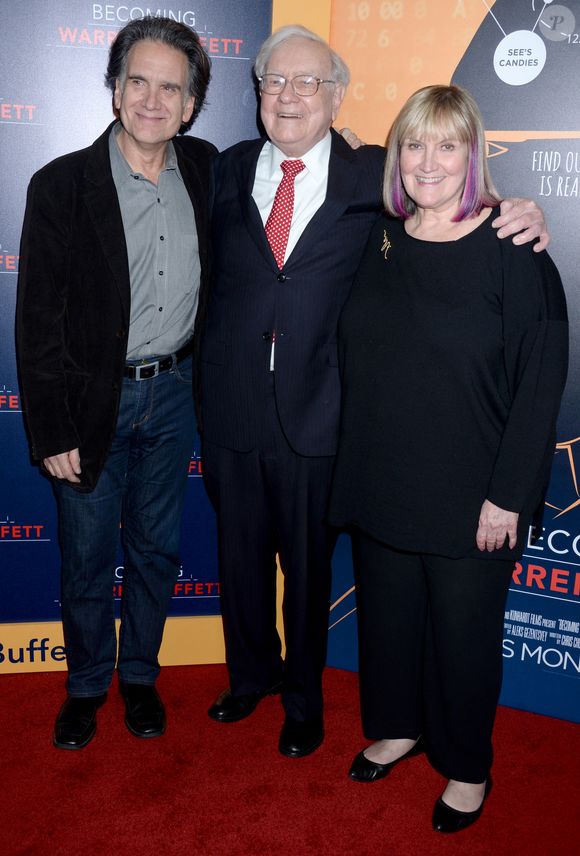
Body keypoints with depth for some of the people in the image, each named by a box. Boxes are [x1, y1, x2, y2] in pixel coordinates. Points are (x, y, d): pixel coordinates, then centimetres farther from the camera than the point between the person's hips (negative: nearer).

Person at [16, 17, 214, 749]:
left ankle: (140, 676, 37)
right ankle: (86, 685, 34)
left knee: (157, 549, 15)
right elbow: (38, 320, -10)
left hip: (172, 393, 3)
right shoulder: (62, 185, -11)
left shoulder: (204, 170, 0)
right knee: (87, 558, 10)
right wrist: (53, 432, -11)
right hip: (94, 399, -3)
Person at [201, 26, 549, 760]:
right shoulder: (229, 170, 5)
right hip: (233, 408, 3)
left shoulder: (373, 175, -3)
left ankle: (304, 697, 39)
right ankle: (253, 672, 46)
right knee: (240, 554, 19)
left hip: (317, 415, -2)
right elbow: (213, 274, 7)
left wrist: (516, 215, -20)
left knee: (309, 564, 14)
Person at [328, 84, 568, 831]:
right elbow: (356, 360, 9)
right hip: (379, 484, 4)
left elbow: (541, 381, -12)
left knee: (462, 631, 12)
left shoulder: (513, 251, -11)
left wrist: (509, 495, -14)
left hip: (468, 500, -4)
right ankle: (395, 727, 44)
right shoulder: (380, 240, 3)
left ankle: (466, 768, 36)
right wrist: (353, 468, 5)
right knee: (387, 615, 18)